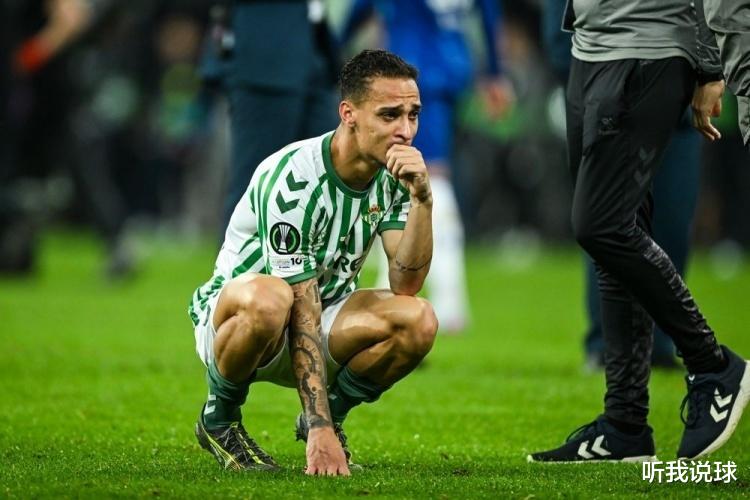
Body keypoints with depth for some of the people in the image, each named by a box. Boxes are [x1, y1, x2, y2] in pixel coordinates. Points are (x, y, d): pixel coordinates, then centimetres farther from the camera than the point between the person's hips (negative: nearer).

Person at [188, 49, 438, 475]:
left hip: (325, 313, 6)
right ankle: (220, 420, -11)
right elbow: (301, 317, -31)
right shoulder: (293, 178, -28)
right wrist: (320, 430, -36)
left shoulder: (395, 173, -9)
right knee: (268, 300, -42)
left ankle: (330, 412, 4)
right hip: (231, 314, -6)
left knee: (418, 320, -24)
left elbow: (406, 284, -17)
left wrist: (422, 198, -30)